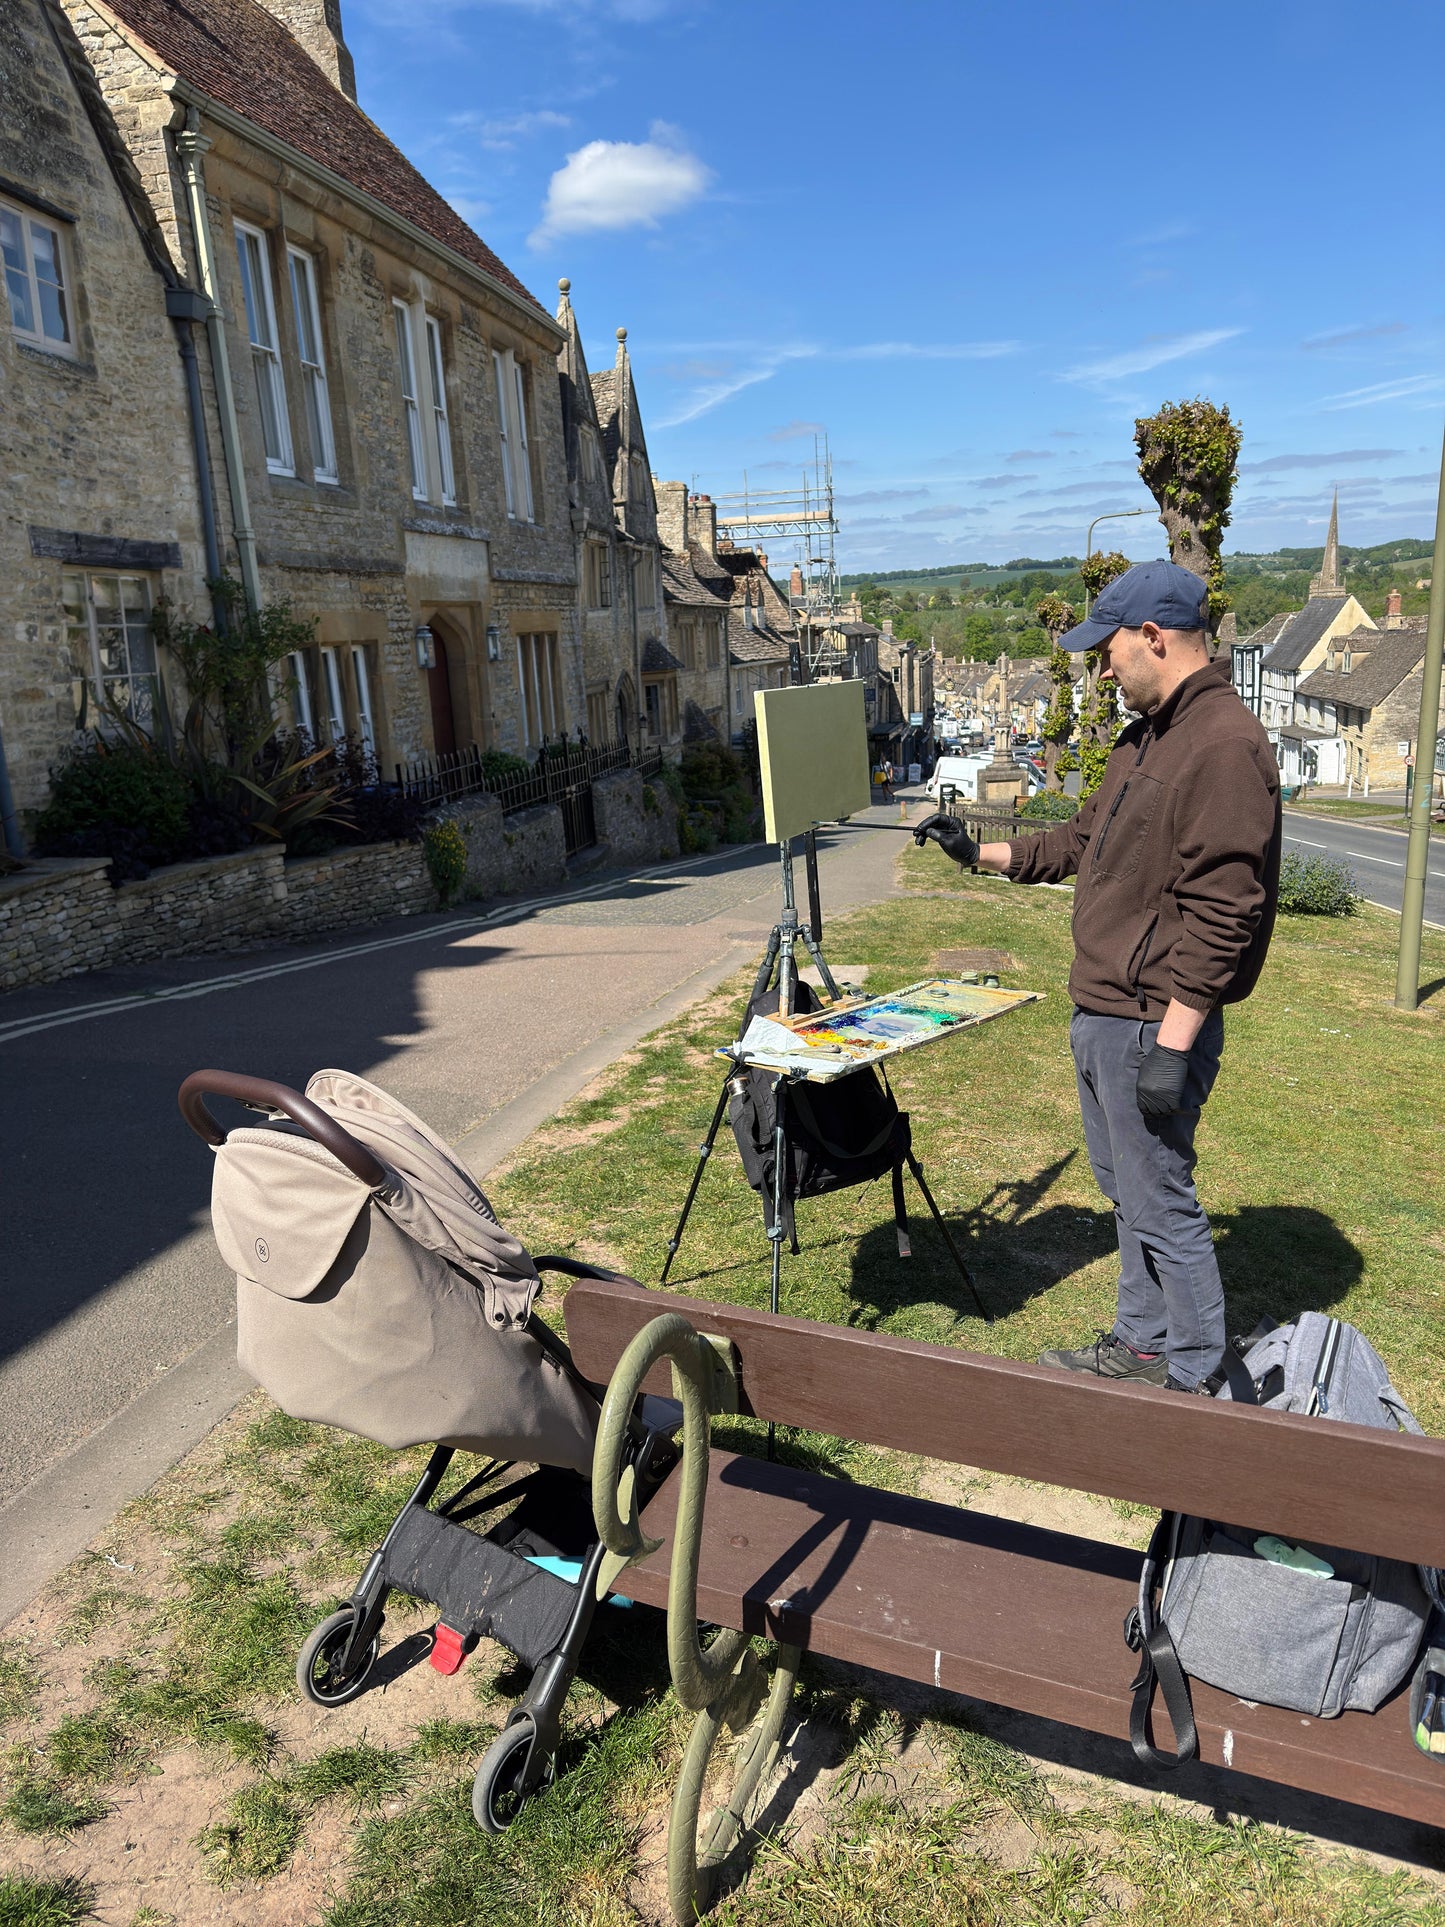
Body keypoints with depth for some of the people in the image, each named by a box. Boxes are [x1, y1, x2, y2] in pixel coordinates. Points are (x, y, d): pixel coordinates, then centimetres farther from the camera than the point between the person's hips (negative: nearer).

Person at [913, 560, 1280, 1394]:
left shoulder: (1224, 745, -20)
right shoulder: (1146, 738, 14)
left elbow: (1220, 913, -24)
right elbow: (1083, 841, 24)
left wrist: (1172, 1042, -24)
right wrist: (980, 852, 21)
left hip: (1153, 1023, -10)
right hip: (1101, 1013, 11)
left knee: (1162, 1202, 1)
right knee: (1126, 1187, 20)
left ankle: (1196, 1379, 18)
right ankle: (1144, 1341, 36)